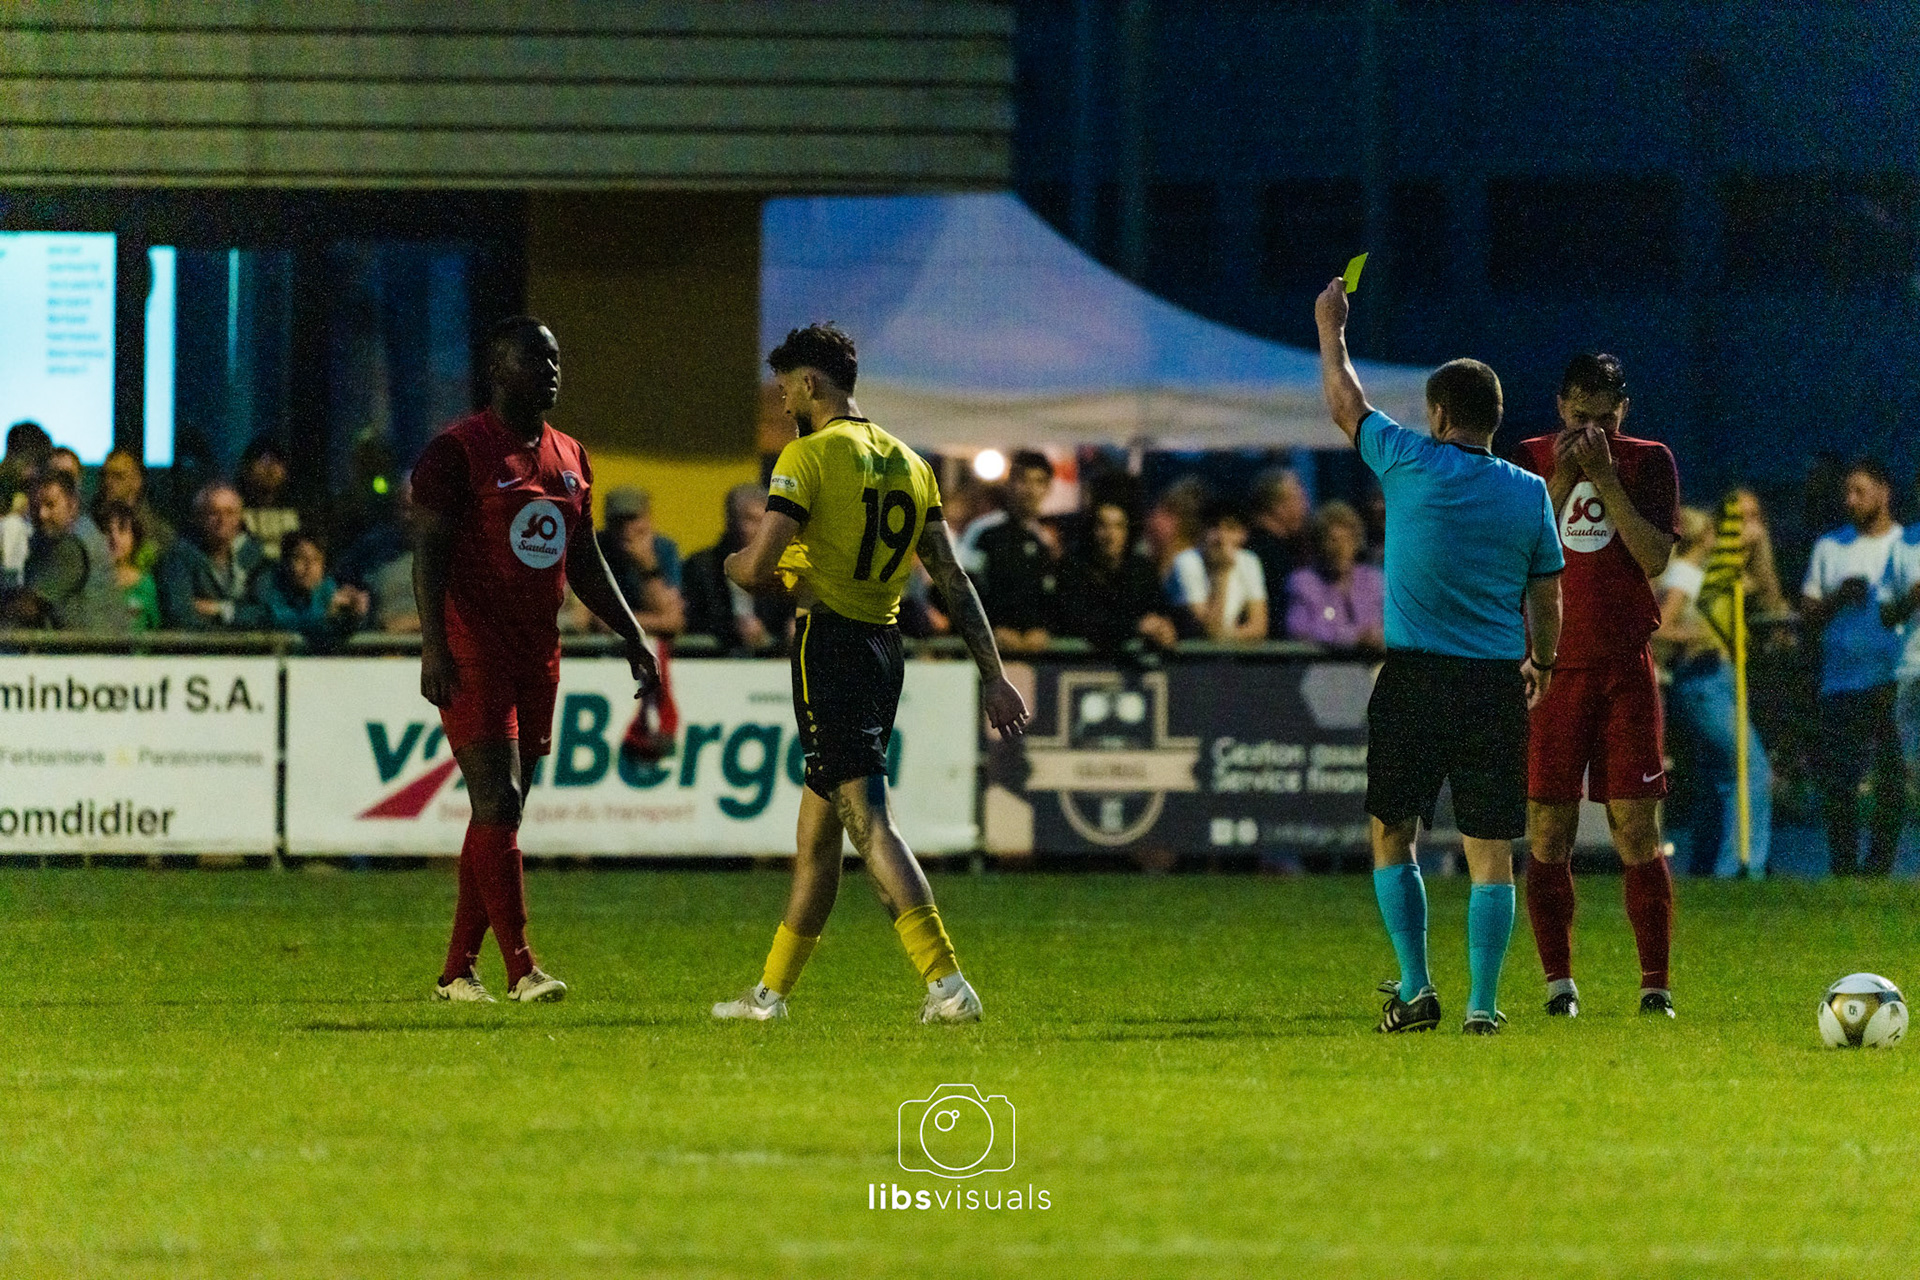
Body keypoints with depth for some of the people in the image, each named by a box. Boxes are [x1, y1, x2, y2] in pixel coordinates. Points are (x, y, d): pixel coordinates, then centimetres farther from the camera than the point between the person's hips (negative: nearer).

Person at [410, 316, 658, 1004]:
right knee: (498, 803, -14)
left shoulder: (569, 458, 15)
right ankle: (521, 968, -18)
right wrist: (434, 645, -21)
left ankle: (457, 971, 14)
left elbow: (585, 562, 22)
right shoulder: (456, 451, -7)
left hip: (537, 655, 7)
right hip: (474, 654, -7)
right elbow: (429, 552, -12)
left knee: (502, 811, 8)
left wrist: (633, 637, 16)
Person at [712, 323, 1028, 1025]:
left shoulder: (809, 456, -9)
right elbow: (953, 580, 12)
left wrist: (732, 565, 9)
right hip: (886, 646, 8)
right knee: (816, 826, 17)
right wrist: (993, 676, 12)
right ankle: (772, 990, 26)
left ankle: (946, 982, -25)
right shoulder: (908, 462, 13)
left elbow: (756, 567, -15)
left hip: (830, 644, -8)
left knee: (869, 820, -13)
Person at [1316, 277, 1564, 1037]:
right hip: (1497, 683, 2)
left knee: (1392, 836, 11)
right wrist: (1541, 663, 30)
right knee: (1490, 852, 3)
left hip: (1414, 679, -2)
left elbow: (1346, 405, 13)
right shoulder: (1528, 492, 4)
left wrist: (1330, 328, 28)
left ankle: (1416, 988, 2)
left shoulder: (1409, 463, -3)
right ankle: (1482, 1004, -2)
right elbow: (1546, 597, 12)